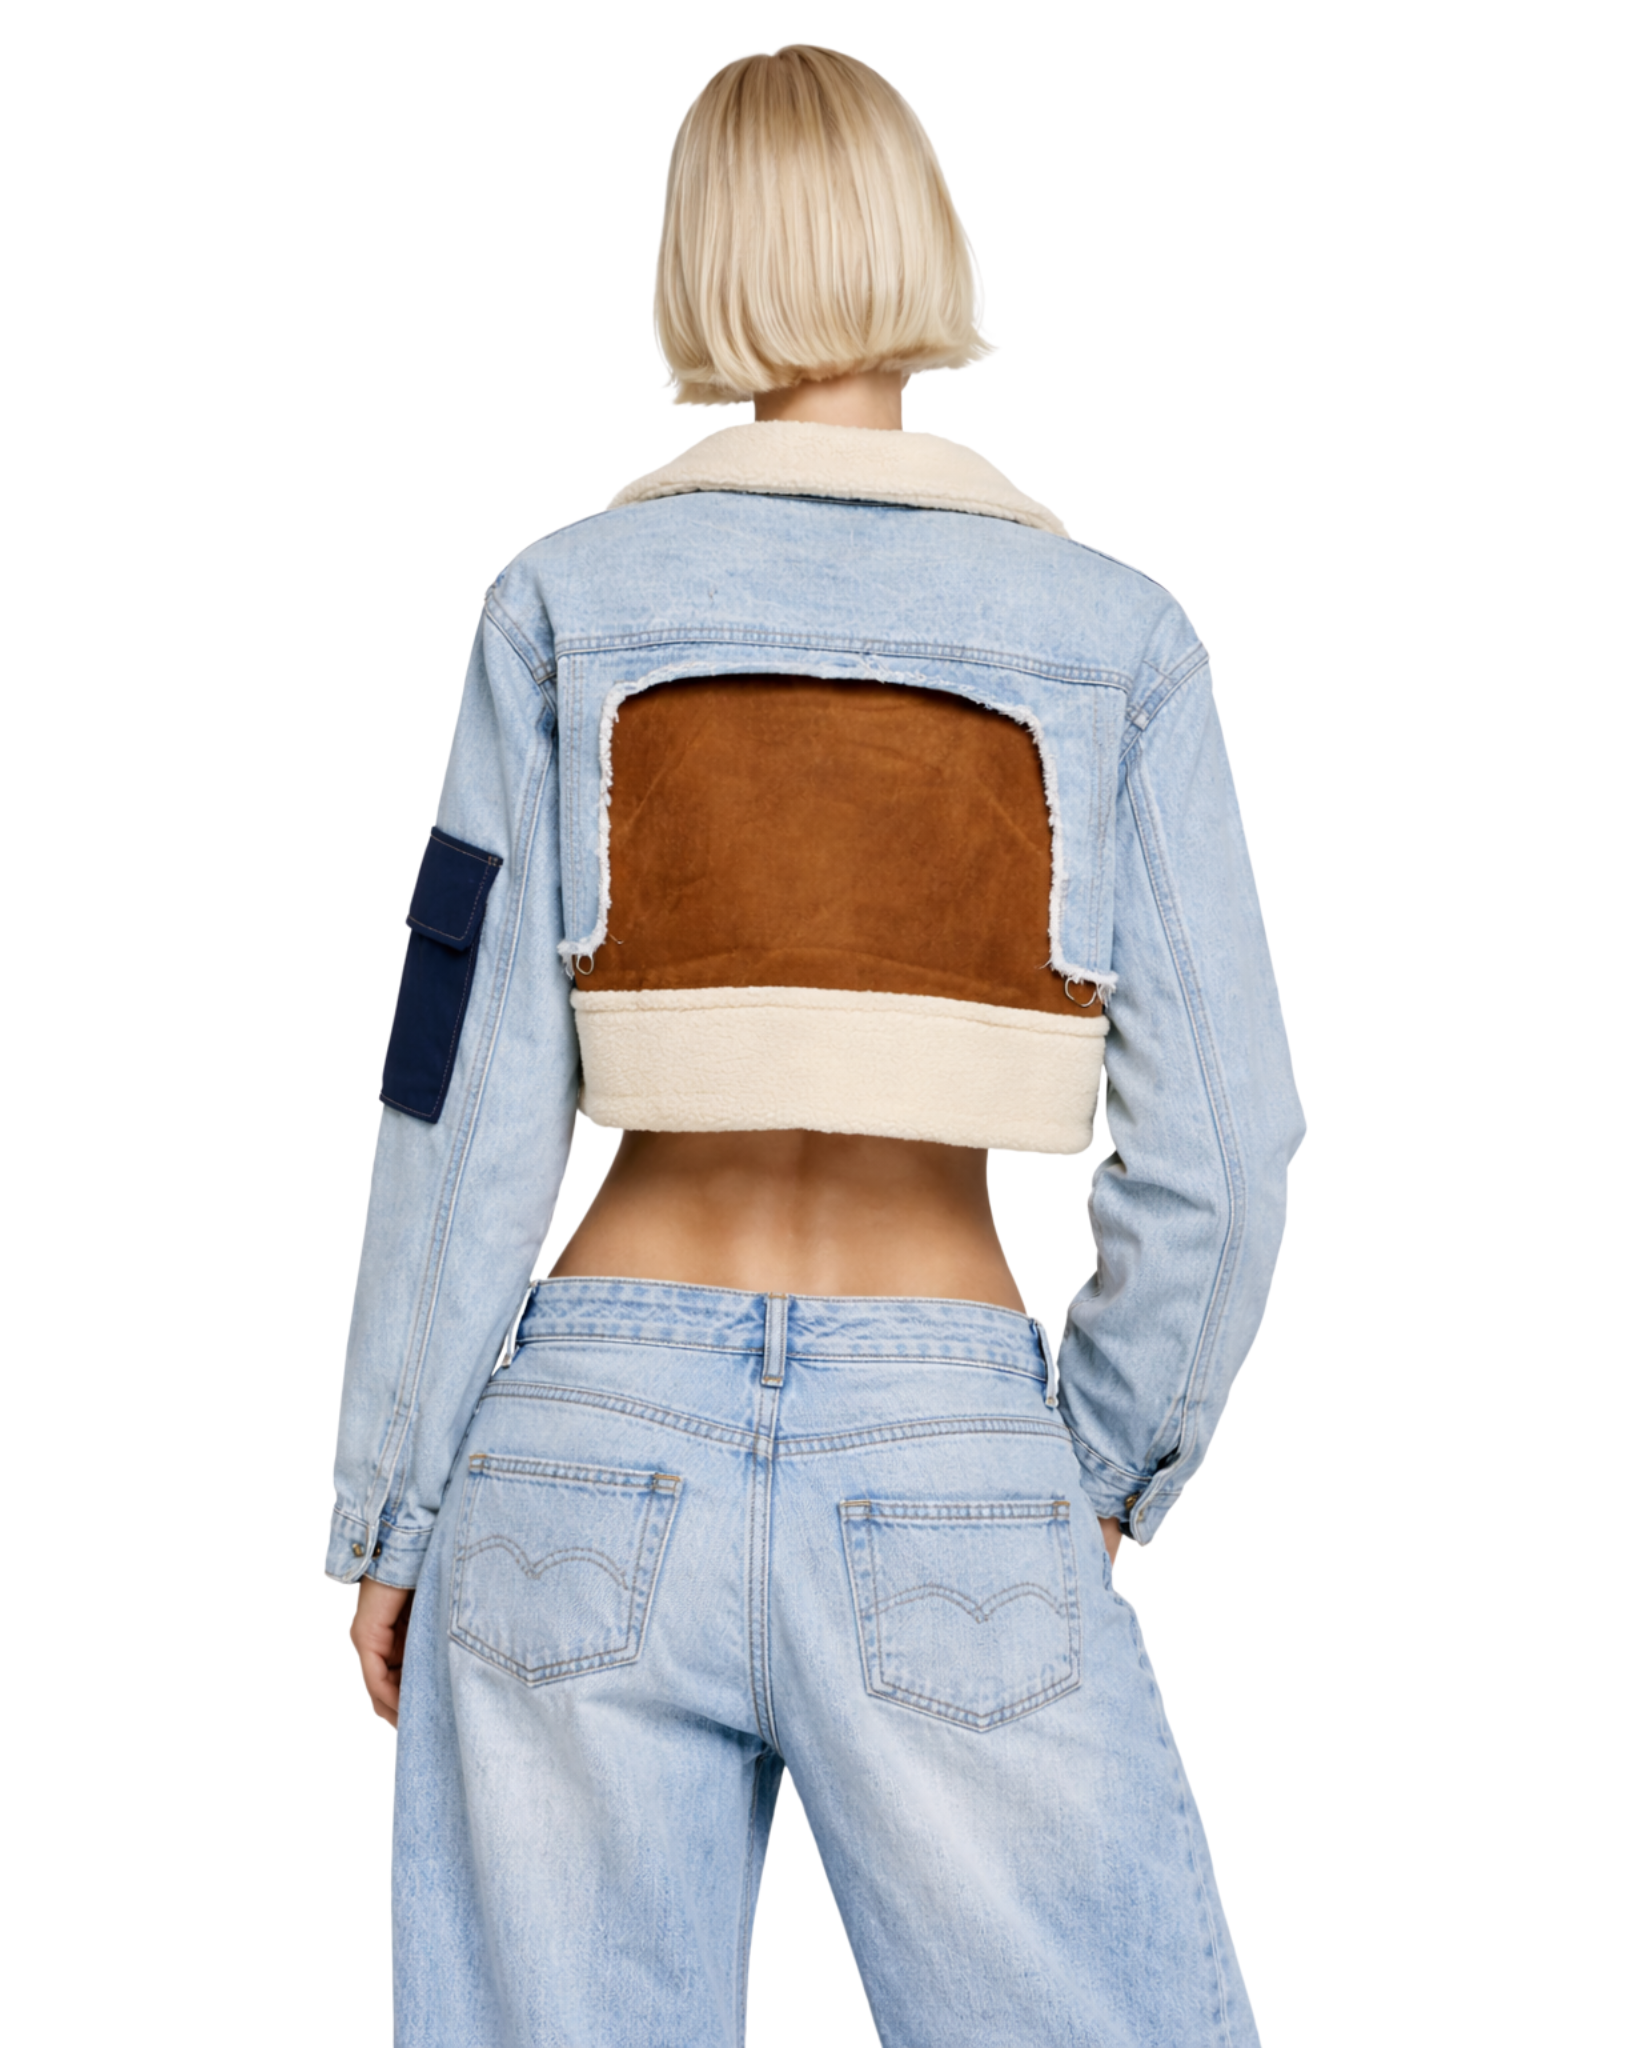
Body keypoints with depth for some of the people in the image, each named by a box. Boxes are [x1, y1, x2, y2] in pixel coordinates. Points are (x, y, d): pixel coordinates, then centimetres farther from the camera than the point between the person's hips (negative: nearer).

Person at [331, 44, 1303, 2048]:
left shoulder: (566, 603, -1)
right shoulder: (1114, 640, -1)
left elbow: (465, 1114, -3)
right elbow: (1215, 1152, -3)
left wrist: (390, 1518, 6)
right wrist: (1109, 1478, 12)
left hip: (598, 1466, 1)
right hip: (951, 1504, -1)